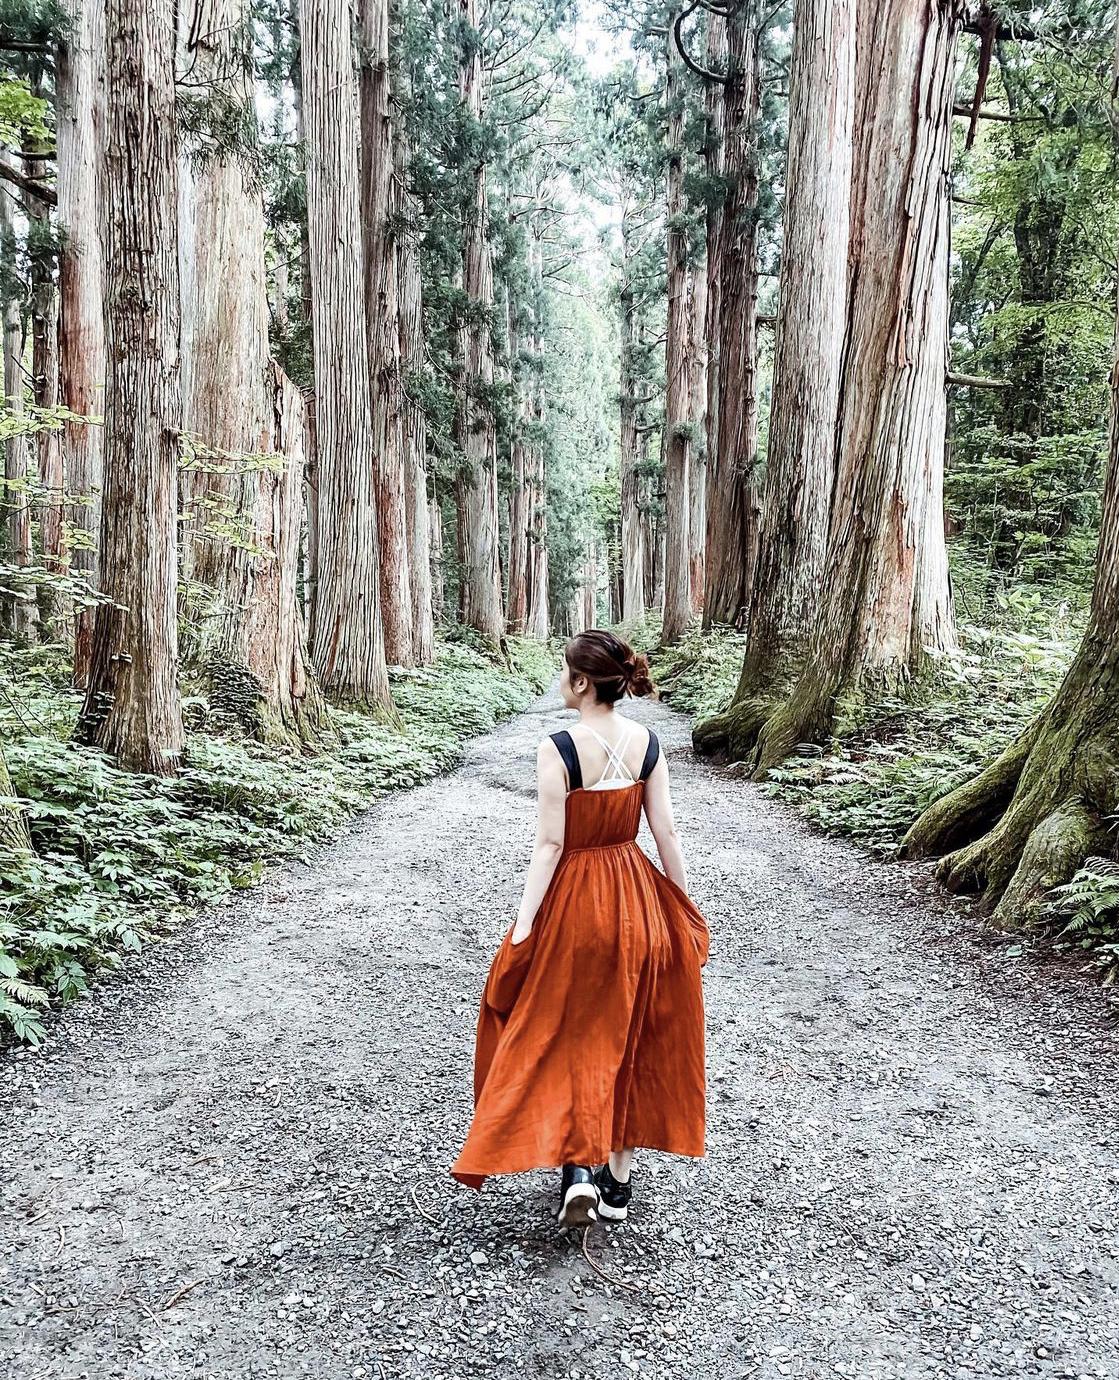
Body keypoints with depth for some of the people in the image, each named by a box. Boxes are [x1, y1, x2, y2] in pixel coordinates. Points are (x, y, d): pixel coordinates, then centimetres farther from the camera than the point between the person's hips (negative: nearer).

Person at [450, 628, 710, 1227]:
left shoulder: (559, 748, -18)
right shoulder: (648, 743, -3)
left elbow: (549, 844, -18)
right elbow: (666, 833, 0)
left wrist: (523, 925, -13)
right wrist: (685, 911, 10)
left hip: (574, 902, -5)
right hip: (638, 901, 5)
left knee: (558, 1039, 14)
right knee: (628, 1037, 17)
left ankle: (576, 1167, 4)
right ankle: (618, 1177, 28)